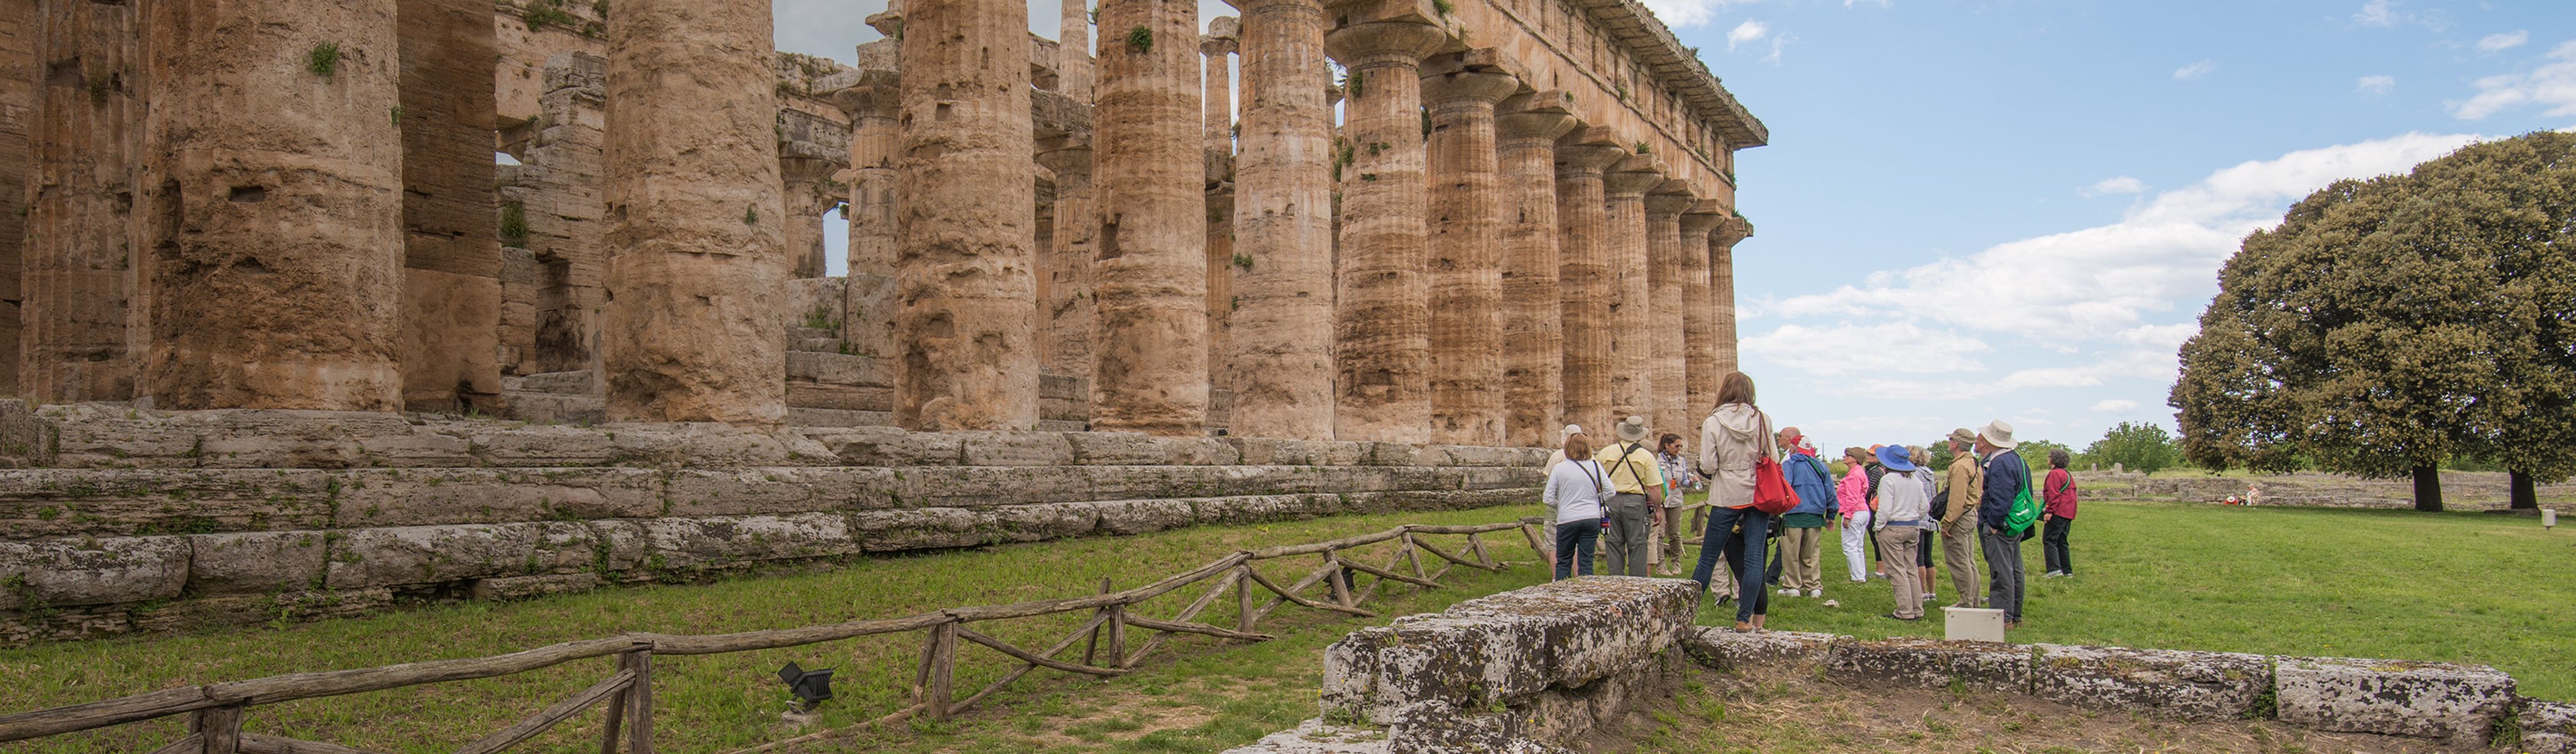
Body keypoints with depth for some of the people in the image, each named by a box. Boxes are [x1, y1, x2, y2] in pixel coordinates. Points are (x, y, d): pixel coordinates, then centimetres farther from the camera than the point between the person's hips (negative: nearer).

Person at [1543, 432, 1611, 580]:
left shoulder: (1559, 468, -5)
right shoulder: (1595, 466, -1)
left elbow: (1548, 498, -5)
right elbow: (1610, 491, -1)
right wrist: (1596, 501, 14)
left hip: (1567, 519, -2)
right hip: (1592, 518, 2)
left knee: (1563, 562, 10)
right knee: (1586, 561, 6)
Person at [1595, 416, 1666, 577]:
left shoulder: (1606, 453, 4)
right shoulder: (1646, 456, -3)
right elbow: (1655, 488, -6)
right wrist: (1658, 509, 5)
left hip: (1611, 502, 2)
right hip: (1636, 502, -2)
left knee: (1614, 545, 7)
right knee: (1637, 546, 3)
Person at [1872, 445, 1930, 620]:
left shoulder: (1889, 479, -14)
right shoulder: (1916, 480, 9)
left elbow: (1885, 509, -18)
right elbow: (1925, 506, 13)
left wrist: (1878, 527, -7)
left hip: (1892, 529, -7)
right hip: (1913, 527, 7)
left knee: (1897, 571, -3)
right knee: (1911, 569, 13)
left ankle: (1905, 611, -5)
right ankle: (1917, 610, 14)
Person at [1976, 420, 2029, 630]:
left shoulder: (1999, 464, -19)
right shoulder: (2015, 459, 13)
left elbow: (2001, 500, -24)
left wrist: (1993, 524, -18)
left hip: (1999, 528, -11)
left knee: (2001, 573, -7)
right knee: (2014, 572, 15)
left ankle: (2003, 618, -4)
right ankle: (2015, 616, 23)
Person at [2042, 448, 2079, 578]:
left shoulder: (2055, 474, -10)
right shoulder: (2068, 474, 21)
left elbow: (2054, 494, -19)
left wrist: (2049, 511, -20)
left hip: (2058, 513, -10)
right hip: (2068, 513, 10)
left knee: (2049, 540, -11)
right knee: (2061, 542, 15)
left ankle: (2054, 569, -21)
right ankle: (2067, 571, 16)